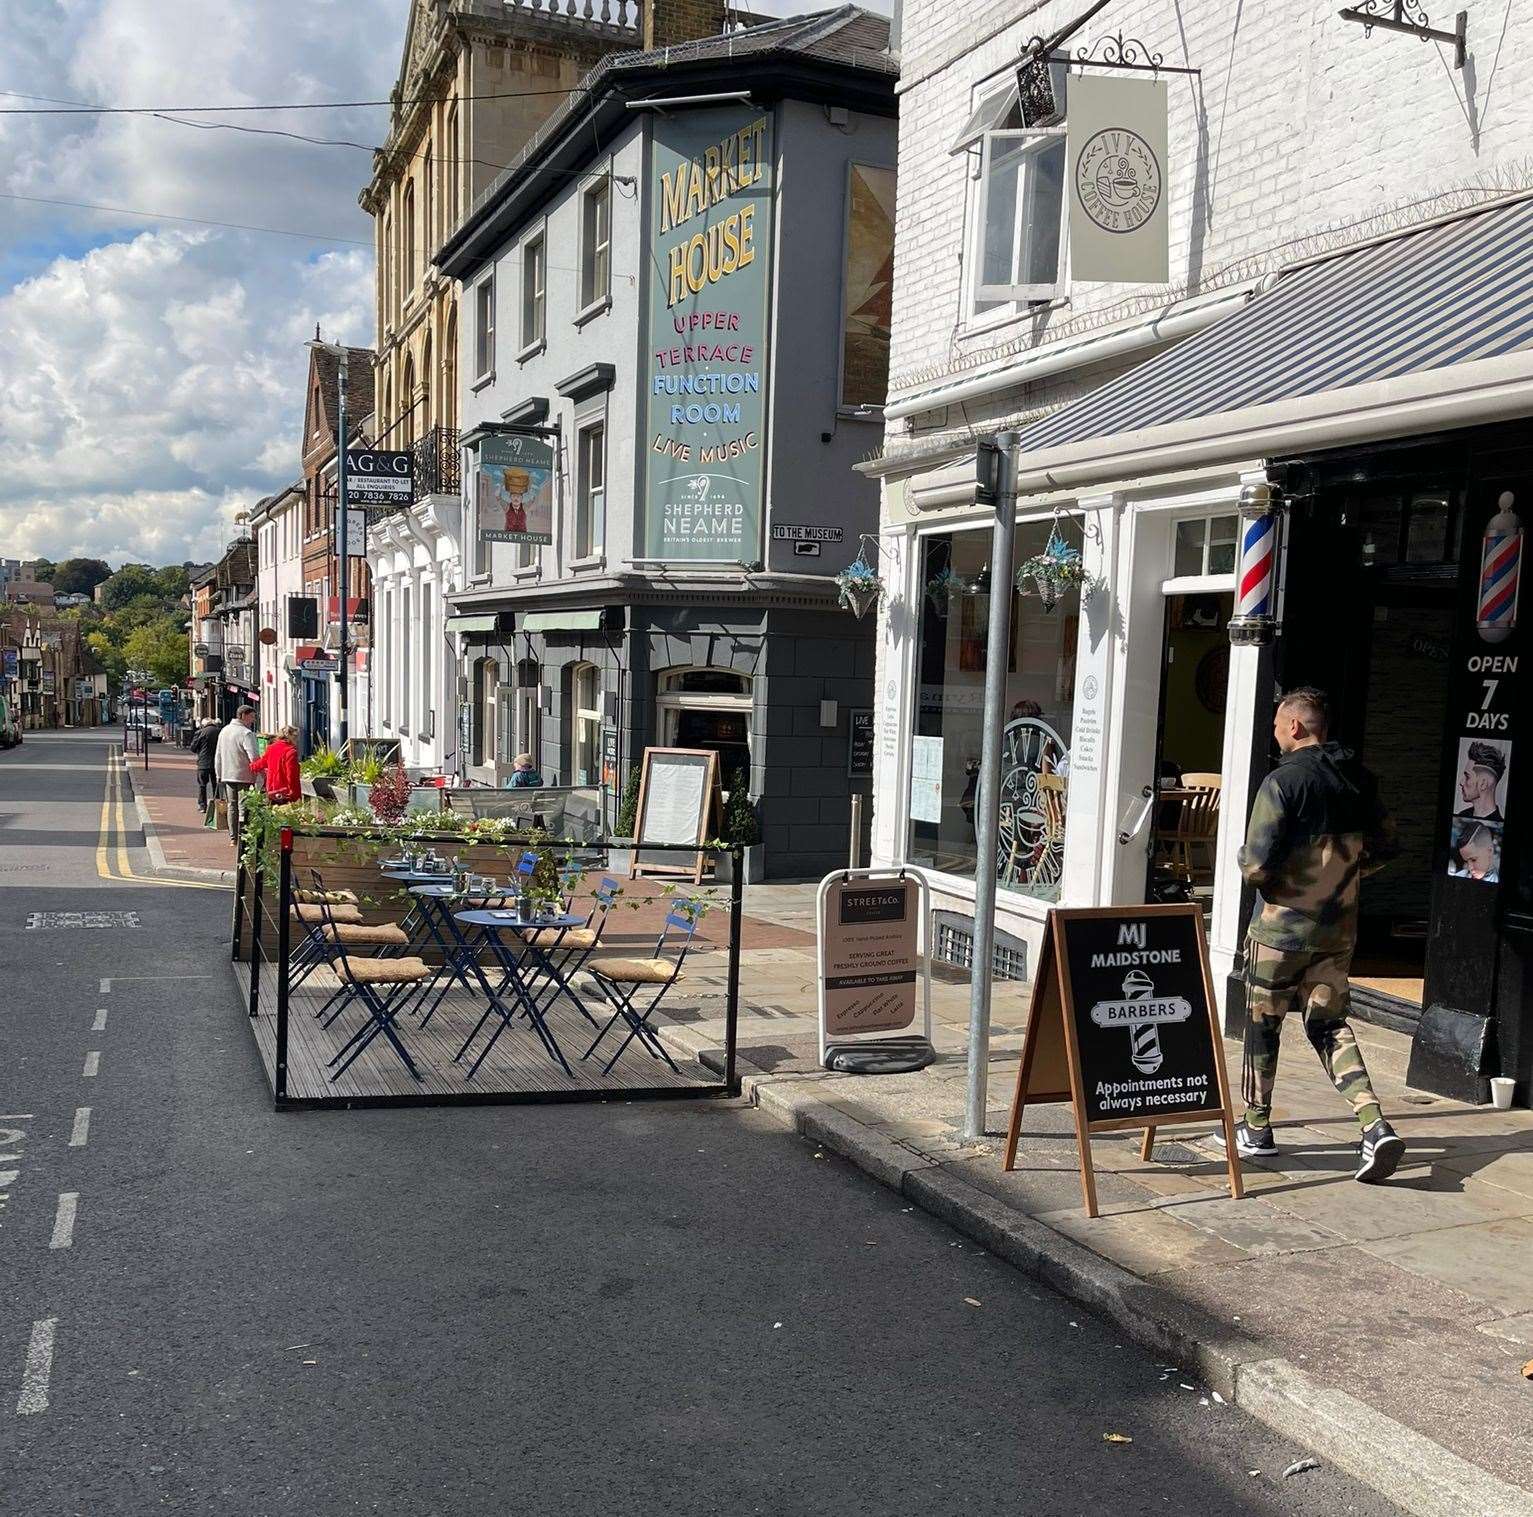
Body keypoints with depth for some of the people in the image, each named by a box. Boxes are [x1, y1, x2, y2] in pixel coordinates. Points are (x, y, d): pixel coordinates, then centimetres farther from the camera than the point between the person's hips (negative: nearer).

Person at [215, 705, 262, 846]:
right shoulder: (246, 733, -14)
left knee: (232, 806, 13)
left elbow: (218, 757, 18)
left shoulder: (224, 731, 12)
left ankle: (233, 838, 14)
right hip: (244, 777, -7)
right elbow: (254, 757, -21)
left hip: (227, 776, 7)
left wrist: (219, 776, 23)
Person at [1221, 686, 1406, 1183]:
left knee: (1263, 1025, 11)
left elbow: (1257, 866, -21)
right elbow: (1384, 846, 12)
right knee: (1328, 1025, 14)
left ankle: (1256, 1128, 24)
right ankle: (1375, 1125, -2)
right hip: (1339, 928, 6)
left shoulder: (1282, 783, -18)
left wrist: (1245, 859, 0)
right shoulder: (1358, 779, 3)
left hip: (1282, 928, -6)